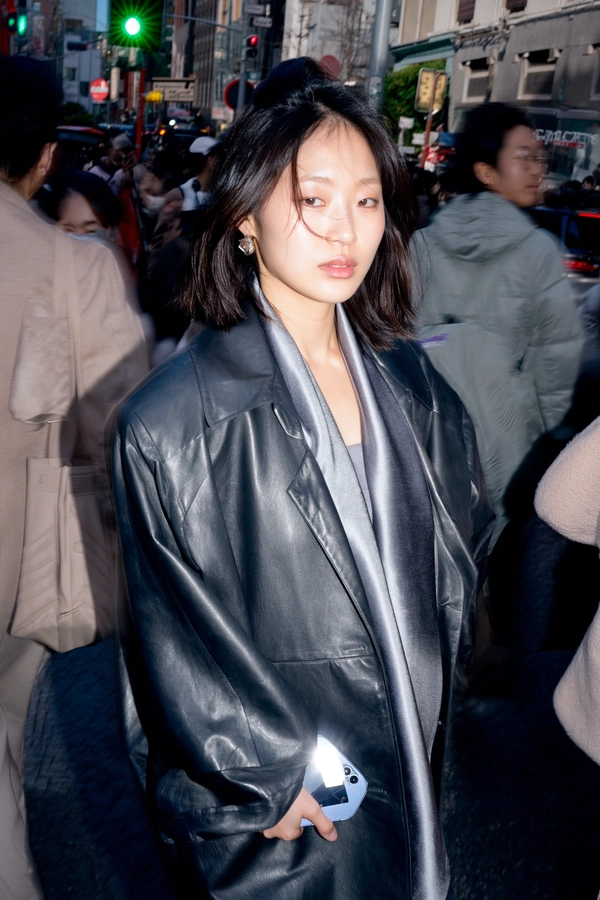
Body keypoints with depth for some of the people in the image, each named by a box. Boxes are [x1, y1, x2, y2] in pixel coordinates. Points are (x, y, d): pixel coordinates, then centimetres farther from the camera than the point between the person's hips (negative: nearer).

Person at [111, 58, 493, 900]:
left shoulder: (408, 380, -3)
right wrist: (266, 778, -12)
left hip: (404, 760, 5)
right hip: (267, 800, -5)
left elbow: (458, 538, 9)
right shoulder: (174, 421, -22)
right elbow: (173, 632, -16)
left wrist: (432, 692, 6)